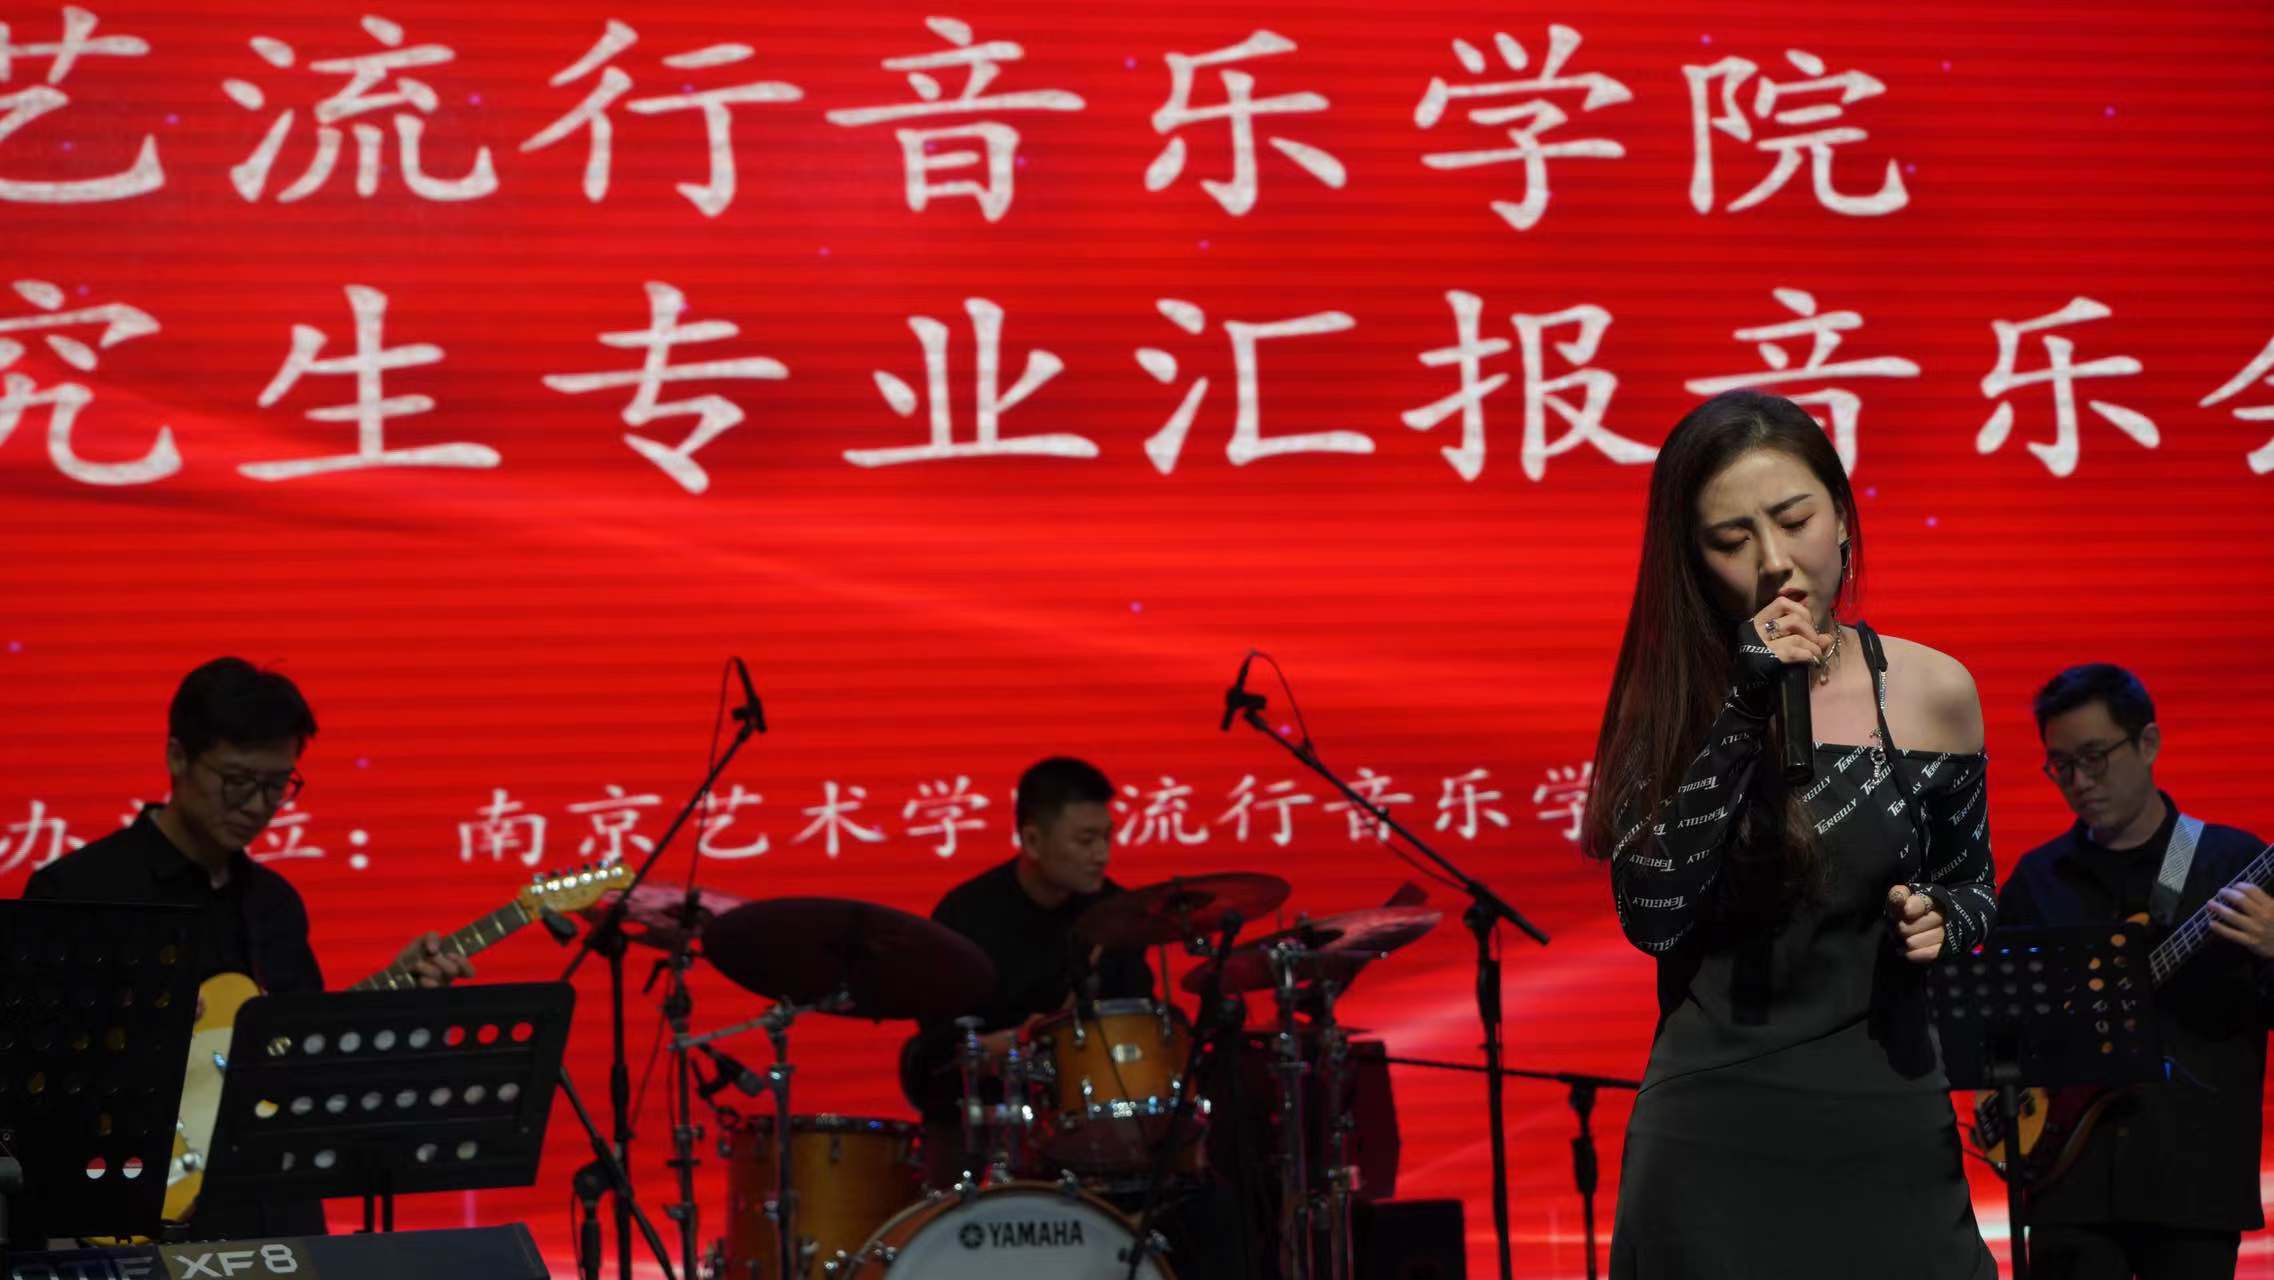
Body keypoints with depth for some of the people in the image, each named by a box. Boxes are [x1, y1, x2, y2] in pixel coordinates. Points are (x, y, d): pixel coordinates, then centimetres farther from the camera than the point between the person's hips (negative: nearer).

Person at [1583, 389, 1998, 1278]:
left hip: (1887, 1127, 1)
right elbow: (1652, 916, -16)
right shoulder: (1670, 700, -3)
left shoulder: (1931, 691, -2)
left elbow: (1973, 886, 12)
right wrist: (1742, 712, -19)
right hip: (1713, 1137, 0)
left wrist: (1939, 923, -10)